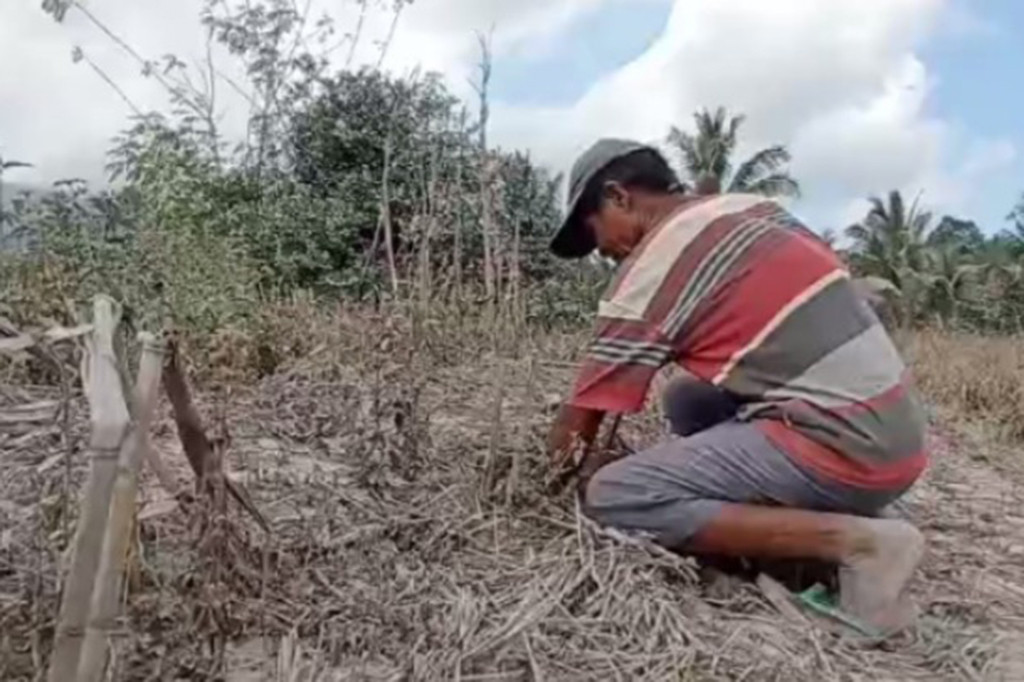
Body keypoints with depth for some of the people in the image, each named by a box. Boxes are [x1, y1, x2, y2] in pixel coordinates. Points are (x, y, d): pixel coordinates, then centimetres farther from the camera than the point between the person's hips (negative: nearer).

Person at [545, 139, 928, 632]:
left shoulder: (652, 264, -9)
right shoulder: (750, 208, 14)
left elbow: (578, 420, -3)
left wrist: (572, 464, 19)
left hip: (840, 447, -9)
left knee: (610, 497, -10)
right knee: (686, 400, 23)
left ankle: (852, 540, -12)